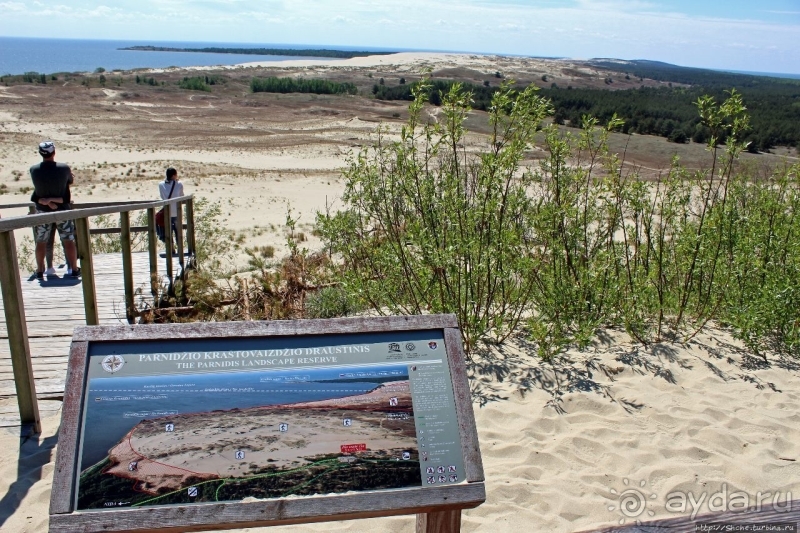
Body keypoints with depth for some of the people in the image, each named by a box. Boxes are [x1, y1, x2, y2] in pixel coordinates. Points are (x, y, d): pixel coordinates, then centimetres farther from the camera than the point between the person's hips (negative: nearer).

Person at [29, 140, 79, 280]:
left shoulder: (34, 170, -12)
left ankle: (40, 271, 17)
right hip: (62, 210, -1)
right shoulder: (64, 168, -16)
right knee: (69, 241, 6)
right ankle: (74, 269, 10)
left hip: (42, 211, 1)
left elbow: (37, 188, -3)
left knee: (41, 242, 11)